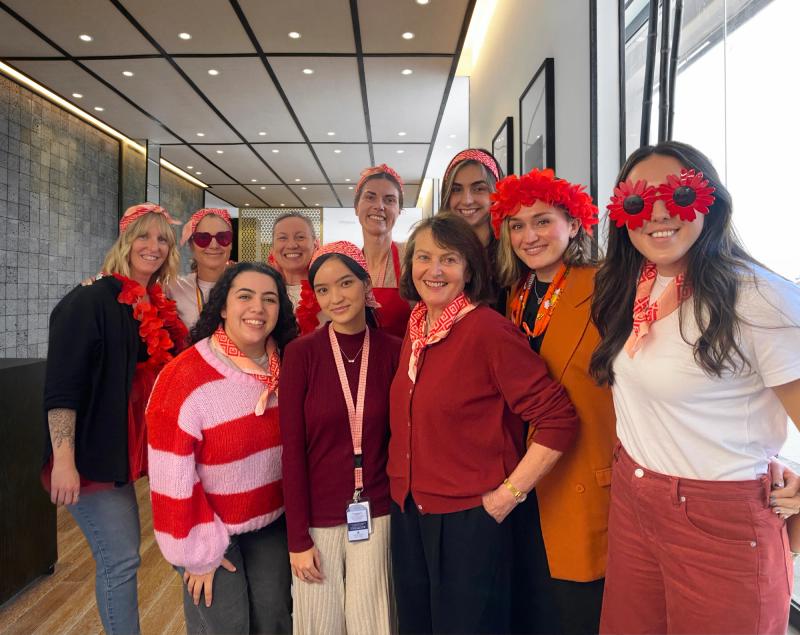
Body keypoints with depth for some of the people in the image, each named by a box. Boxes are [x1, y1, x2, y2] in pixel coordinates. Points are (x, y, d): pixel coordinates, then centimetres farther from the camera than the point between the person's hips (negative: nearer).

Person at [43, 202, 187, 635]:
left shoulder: (160, 309, 8)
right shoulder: (92, 301, -13)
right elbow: (60, 387, -17)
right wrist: (63, 461, -22)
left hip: (126, 453, 7)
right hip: (92, 456, -7)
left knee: (120, 557, 17)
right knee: (121, 559, -1)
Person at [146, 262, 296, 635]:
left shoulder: (285, 368, -7)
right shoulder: (185, 379, -23)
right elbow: (172, 476, -18)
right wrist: (199, 552, -12)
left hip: (271, 525, 4)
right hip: (208, 530, -4)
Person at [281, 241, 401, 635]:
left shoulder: (393, 351, -4)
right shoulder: (301, 353, -9)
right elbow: (292, 449, -8)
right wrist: (298, 538, -8)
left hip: (377, 514, 1)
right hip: (318, 517, -1)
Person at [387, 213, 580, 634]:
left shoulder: (488, 329, -17)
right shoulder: (415, 330, 4)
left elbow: (558, 419, -19)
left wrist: (509, 493, -17)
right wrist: (400, 482, 9)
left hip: (469, 520, -7)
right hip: (407, 516, 7)